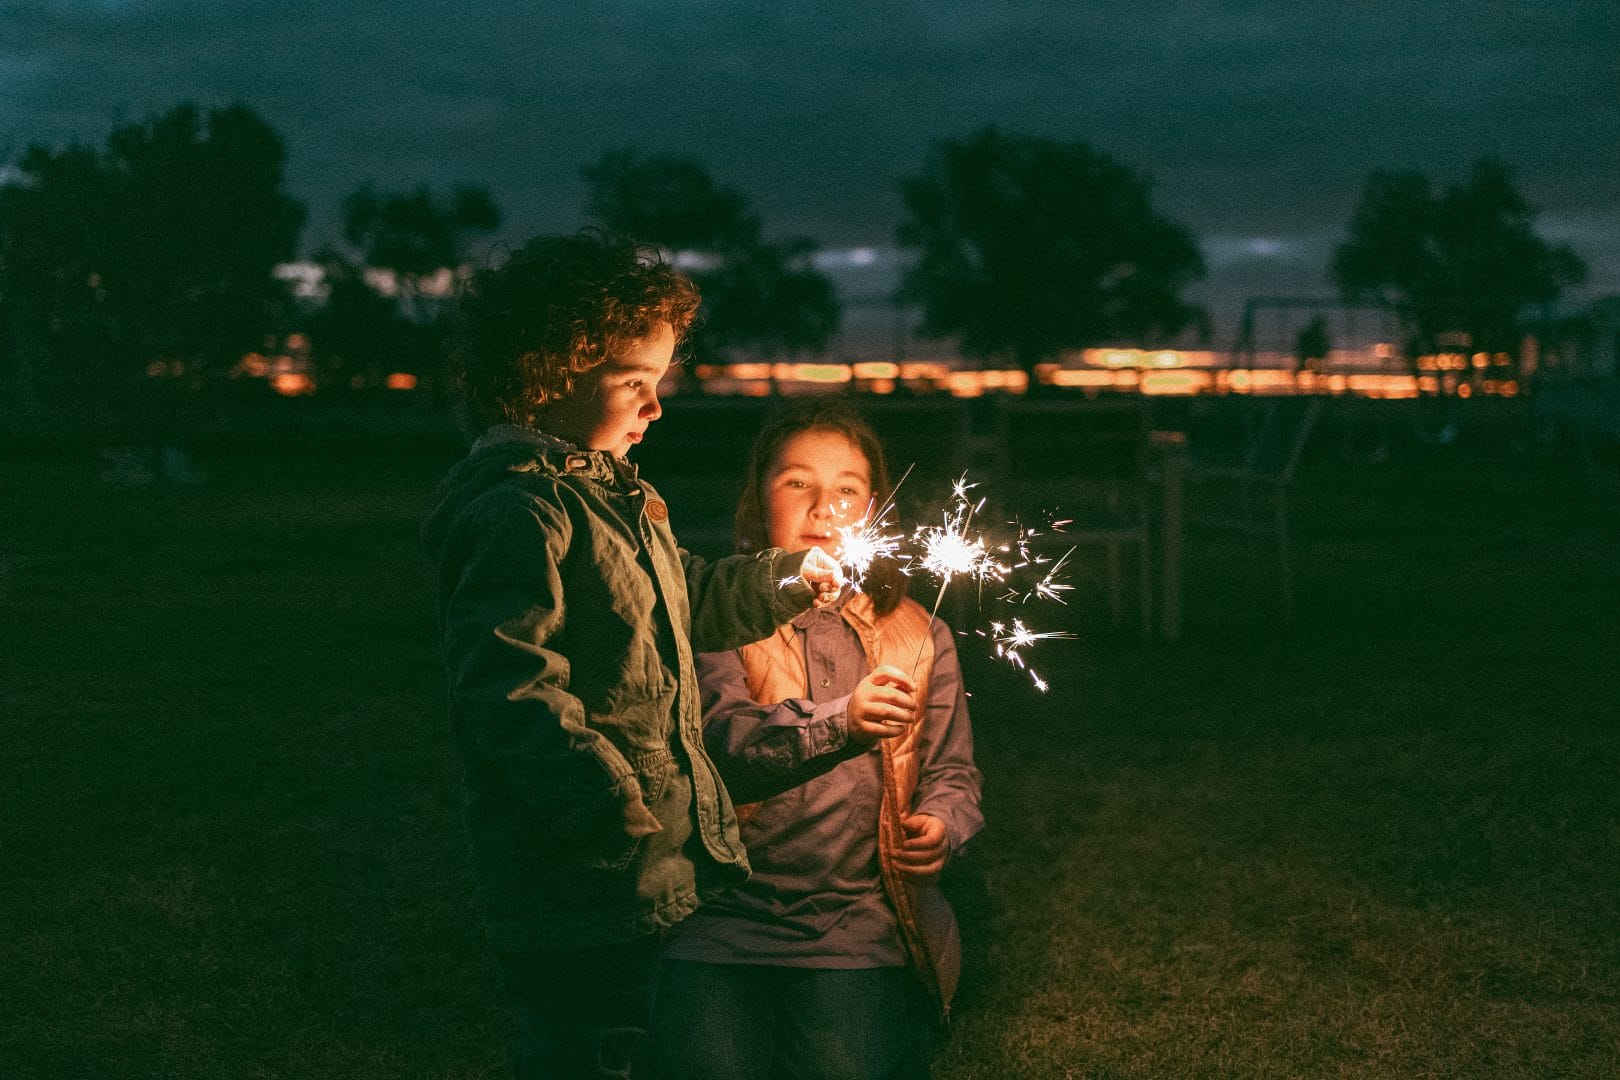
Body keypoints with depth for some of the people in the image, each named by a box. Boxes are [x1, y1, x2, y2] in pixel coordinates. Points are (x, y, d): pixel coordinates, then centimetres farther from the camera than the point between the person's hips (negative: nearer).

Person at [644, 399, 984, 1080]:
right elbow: (722, 742, -12)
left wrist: (940, 826, -8)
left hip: (861, 927, 2)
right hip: (722, 922, -1)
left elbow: (953, 773, 16)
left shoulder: (917, 635, 15)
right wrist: (839, 723, -30)